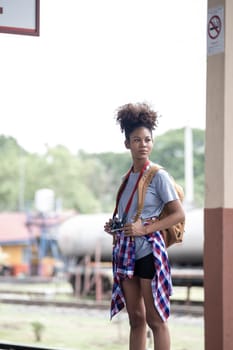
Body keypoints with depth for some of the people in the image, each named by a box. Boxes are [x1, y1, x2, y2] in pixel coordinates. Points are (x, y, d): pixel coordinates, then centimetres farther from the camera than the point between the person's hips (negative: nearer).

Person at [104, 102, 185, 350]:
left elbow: (178, 214, -10)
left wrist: (145, 229, -18)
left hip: (148, 252, -7)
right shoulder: (128, 177, 13)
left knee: (155, 320, -3)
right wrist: (114, 227, 6)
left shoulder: (158, 176, -7)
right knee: (136, 319, 10)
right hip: (126, 252, 7)